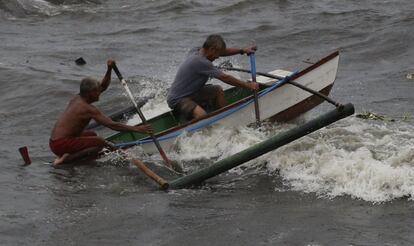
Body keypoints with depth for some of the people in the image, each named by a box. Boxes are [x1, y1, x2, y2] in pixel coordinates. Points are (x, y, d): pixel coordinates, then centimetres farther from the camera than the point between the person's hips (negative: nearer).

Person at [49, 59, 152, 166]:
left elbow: (103, 87, 22)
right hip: (61, 144, -10)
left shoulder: (77, 99, 12)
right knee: (100, 142, -16)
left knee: (92, 135, 30)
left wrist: (109, 69, 9)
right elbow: (112, 125, -19)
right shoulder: (88, 109, -16)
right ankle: (68, 158, -14)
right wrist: (136, 129, -18)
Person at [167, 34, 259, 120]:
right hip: (177, 100, -11)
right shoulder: (200, 62, -27)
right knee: (201, 114, -36)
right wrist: (248, 85, -16)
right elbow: (224, 78, -23)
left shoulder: (196, 50, 0)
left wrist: (242, 50, 8)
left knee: (218, 90, 15)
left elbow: (222, 52, 15)